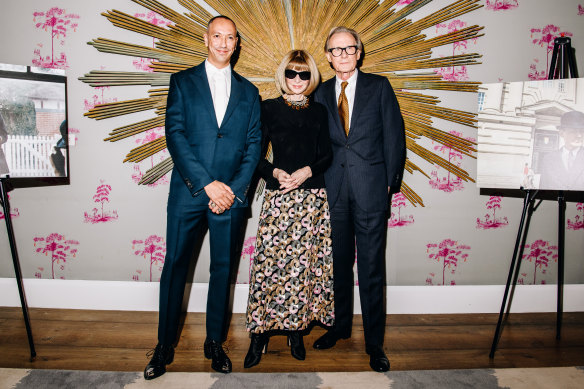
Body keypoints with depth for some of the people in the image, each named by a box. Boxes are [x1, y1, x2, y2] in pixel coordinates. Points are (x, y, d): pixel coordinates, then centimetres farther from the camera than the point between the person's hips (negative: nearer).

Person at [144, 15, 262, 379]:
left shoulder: (248, 91, 13)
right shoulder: (183, 81, 7)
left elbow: (254, 143, 6)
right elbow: (175, 134, -4)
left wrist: (235, 189, -8)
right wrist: (207, 184, -14)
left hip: (231, 194, 2)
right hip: (188, 190, -1)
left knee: (223, 267, 9)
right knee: (175, 266, 4)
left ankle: (215, 342, 25)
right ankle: (165, 345, 20)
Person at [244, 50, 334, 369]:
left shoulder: (319, 112, 13)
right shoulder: (269, 109, 7)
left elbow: (327, 156, 9)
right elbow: (256, 156, 4)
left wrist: (307, 171, -9)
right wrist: (276, 172, -13)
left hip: (312, 196, 2)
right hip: (278, 195, -2)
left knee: (305, 261, 3)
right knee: (269, 260, -6)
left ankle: (296, 329, 17)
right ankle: (260, 333, 6)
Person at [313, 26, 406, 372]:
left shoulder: (379, 86, 5)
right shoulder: (322, 94, 12)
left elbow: (394, 135, 3)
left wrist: (391, 182, -2)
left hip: (371, 189, -2)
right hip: (334, 191, 3)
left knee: (372, 268, 1)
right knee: (338, 263, 13)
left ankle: (375, 343, 15)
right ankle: (340, 326, 32)